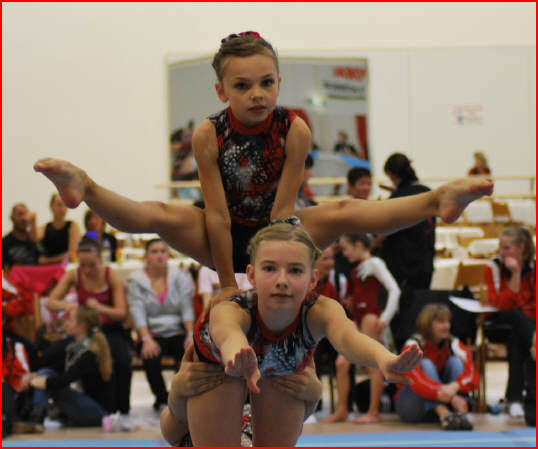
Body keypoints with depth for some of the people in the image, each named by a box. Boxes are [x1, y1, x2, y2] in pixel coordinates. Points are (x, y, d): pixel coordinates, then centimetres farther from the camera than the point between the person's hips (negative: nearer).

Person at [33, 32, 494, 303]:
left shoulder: (295, 129, -18)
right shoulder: (209, 134, -18)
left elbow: (282, 209, -17)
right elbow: (218, 214, -17)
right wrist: (227, 283, -16)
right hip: (226, 239, 1)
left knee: (344, 212, -25)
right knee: (161, 215, -28)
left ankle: (439, 200, -42)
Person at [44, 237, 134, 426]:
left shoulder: (112, 276, -9)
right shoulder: (74, 276, -3)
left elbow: (122, 313, -13)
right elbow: (49, 302, -8)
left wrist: (100, 308, -33)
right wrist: (67, 306, -31)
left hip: (110, 330, -2)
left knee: (123, 362, -33)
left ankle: (122, 411, -17)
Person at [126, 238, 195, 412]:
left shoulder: (180, 276, 7)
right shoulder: (136, 281, 4)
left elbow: (187, 307, -1)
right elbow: (138, 312, -7)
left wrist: (190, 335, -16)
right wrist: (146, 339, -22)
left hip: (177, 332, 1)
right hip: (152, 334, -1)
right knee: (150, 359, -33)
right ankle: (161, 399, -8)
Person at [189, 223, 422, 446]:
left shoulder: (319, 312, -39)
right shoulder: (231, 310, -45)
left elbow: (346, 336, -62)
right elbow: (229, 335, -69)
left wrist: (385, 361, -85)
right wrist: (238, 363, -95)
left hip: (284, 369, 2)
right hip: (217, 365, -2)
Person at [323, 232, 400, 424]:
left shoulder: (374, 263, -5)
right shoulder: (357, 268, 18)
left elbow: (394, 289, -13)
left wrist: (385, 318, -17)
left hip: (370, 316, -9)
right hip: (356, 319, 9)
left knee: (373, 365, -6)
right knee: (341, 362, 2)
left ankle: (373, 412, -4)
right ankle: (341, 410, 7)